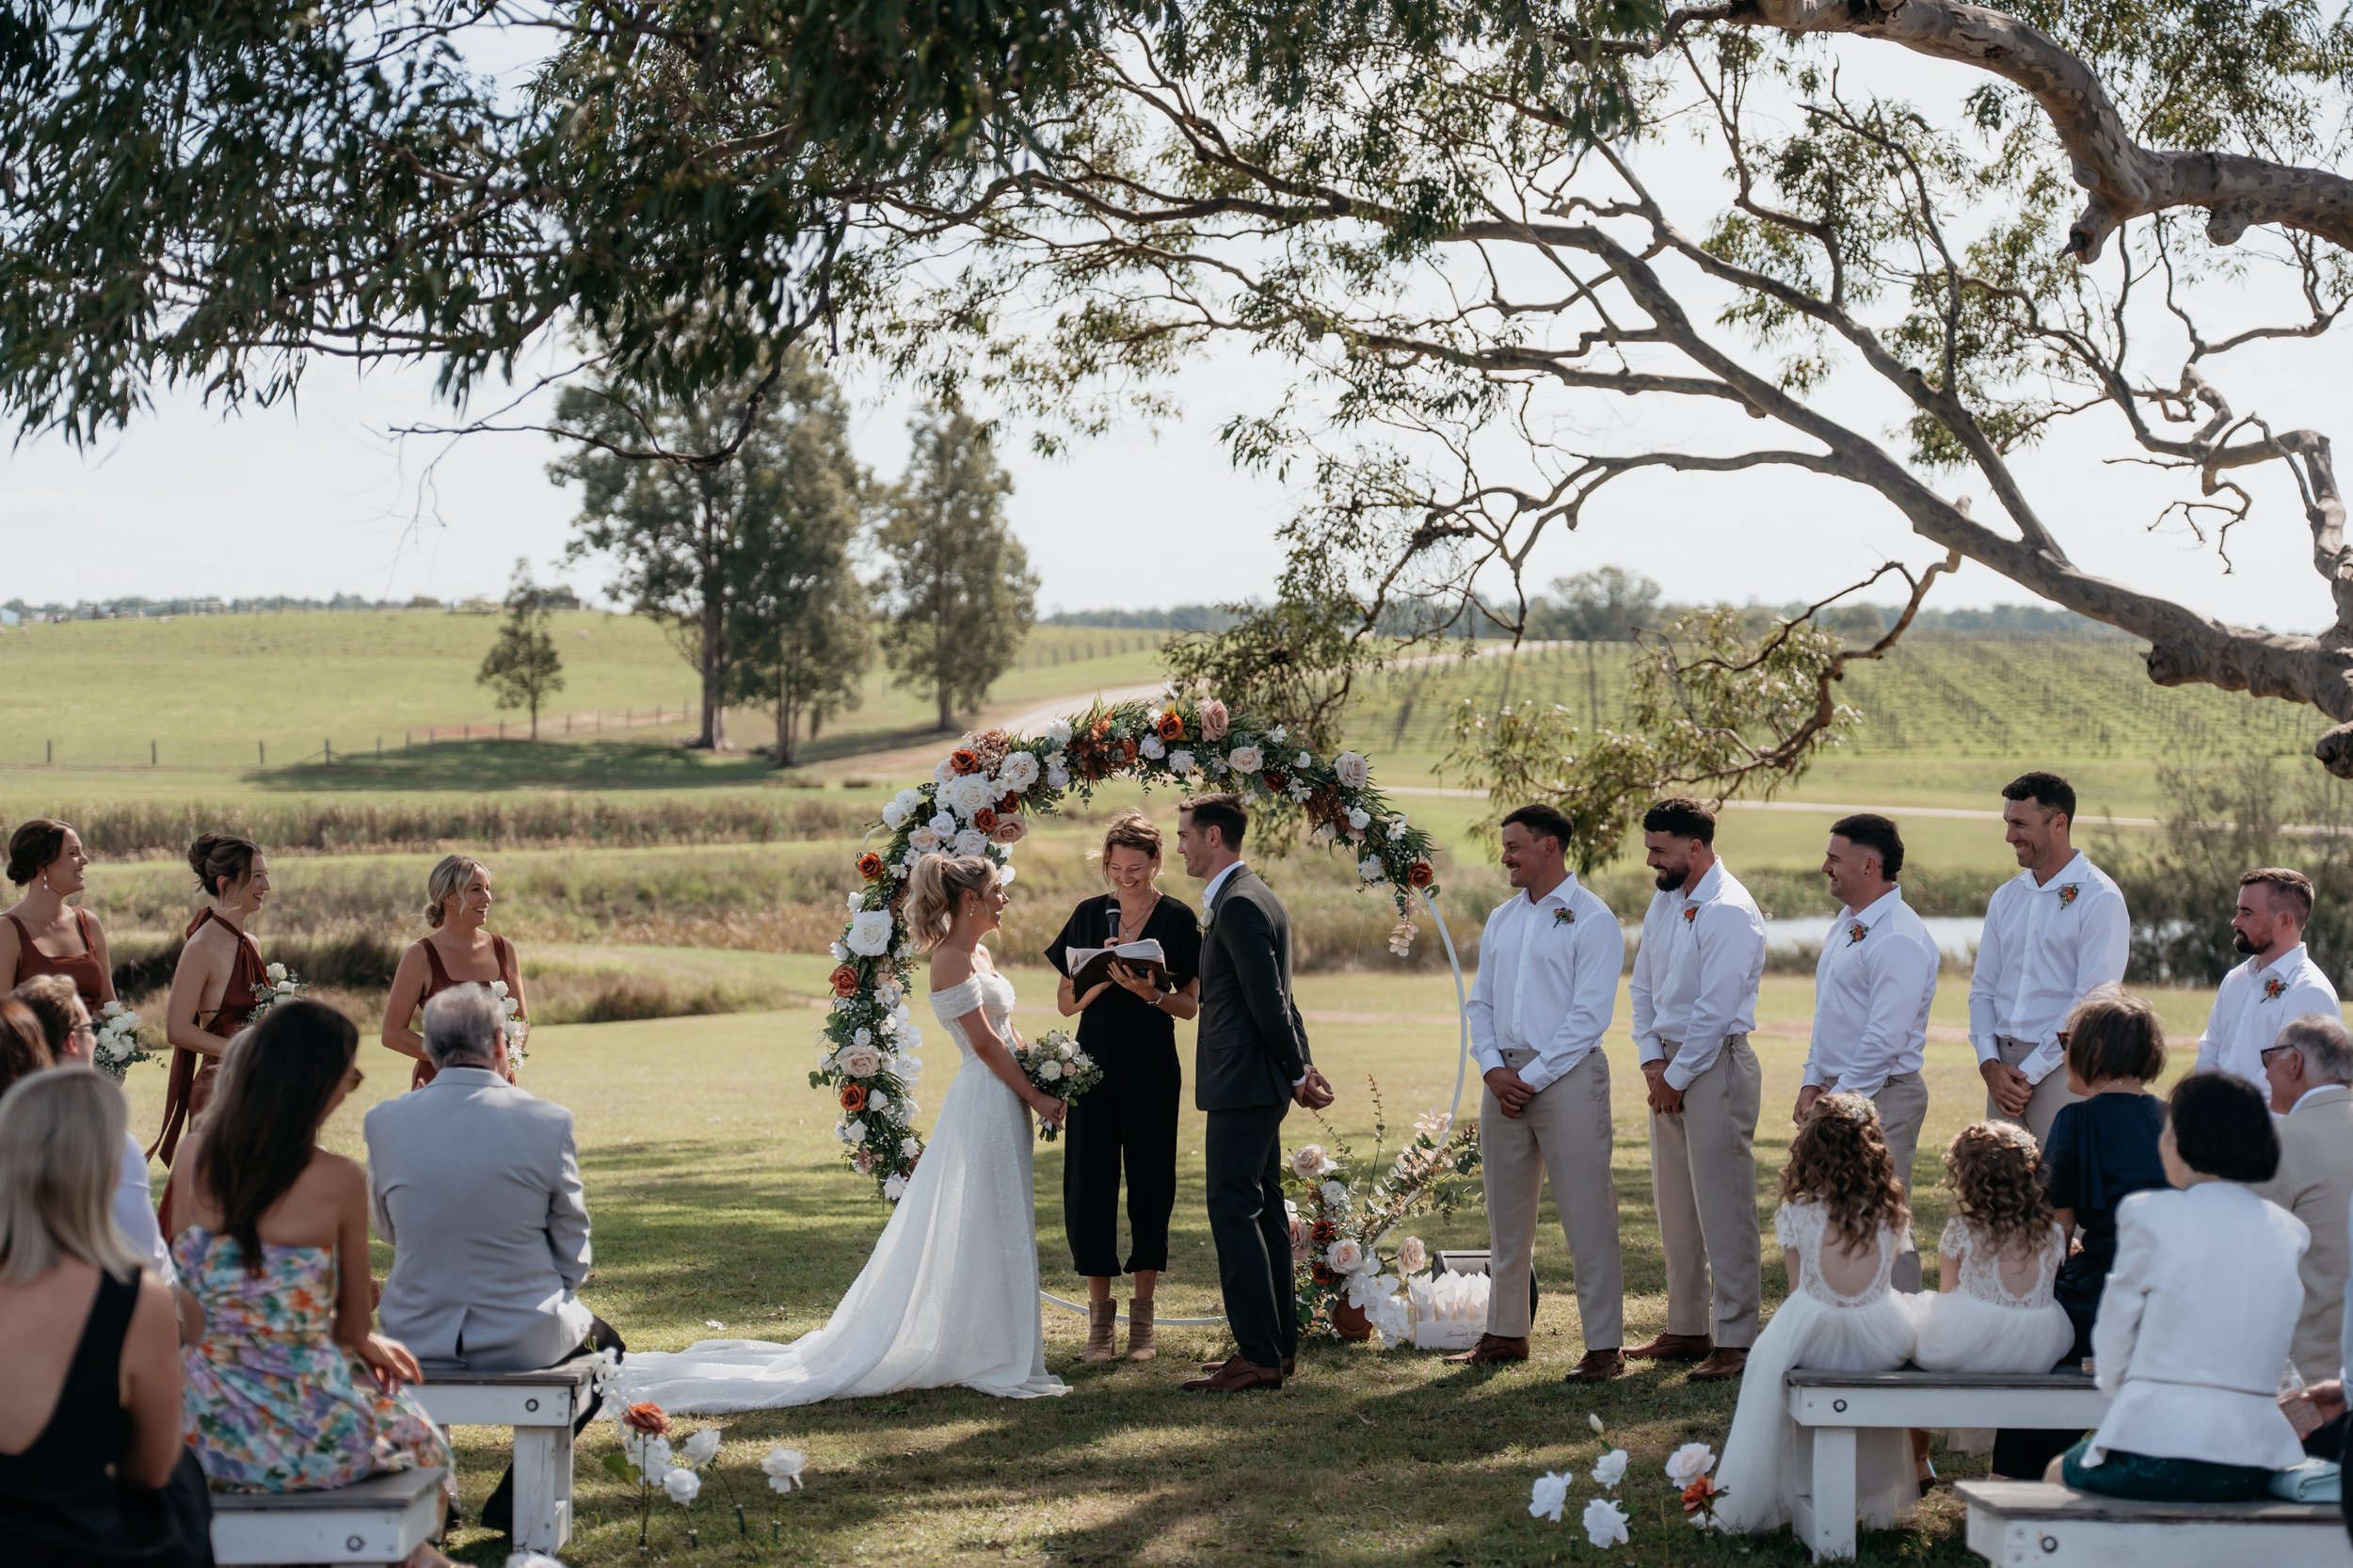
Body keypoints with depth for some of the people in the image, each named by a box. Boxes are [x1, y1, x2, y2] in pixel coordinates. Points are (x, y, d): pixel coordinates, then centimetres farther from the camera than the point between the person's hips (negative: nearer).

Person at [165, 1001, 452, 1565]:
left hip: (207, 1430, 5)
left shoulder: (195, 1155, -1)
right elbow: (353, 1328, -4)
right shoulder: (338, 1180, -15)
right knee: (412, 1433, 28)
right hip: (305, 1436, -5)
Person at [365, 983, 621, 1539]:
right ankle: (518, 1495, 17)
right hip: (523, 1338, -2)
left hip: (415, 1341, 2)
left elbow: (389, 1230, 7)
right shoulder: (548, 1123, -14)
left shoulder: (384, 1121, -8)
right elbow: (572, 1248, -3)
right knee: (602, 1343, 29)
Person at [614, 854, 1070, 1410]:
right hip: (985, 1101, -10)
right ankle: (988, 1360, 3)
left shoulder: (979, 953, 14)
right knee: (980, 1231, -3)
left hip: (1004, 1103, 10)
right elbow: (985, 1042, -18)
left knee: (1004, 1229, 13)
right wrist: (1036, 1096, -14)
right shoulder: (952, 959, -15)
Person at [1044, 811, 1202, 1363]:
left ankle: (1142, 1317, 12)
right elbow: (1067, 1002, 5)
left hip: (1152, 1071, -1)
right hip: (1095, 1068, 1)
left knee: (1150, 1183, 4)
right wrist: (1104, 978, -13)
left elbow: (1190, 1004, -1)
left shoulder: (1178, 920, 0)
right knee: (1090, 1183, -2)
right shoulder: (1090, 915, 6)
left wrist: (1150, 991, -19)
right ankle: (1099, 1314, 7)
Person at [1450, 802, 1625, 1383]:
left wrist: (1532, 1077, -14)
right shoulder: (1502, 919, 15)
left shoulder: (1592, 920, -6)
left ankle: (1604, 1345, -3)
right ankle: (1506, 1332, 23)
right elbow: (1480, 1001, 16)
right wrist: (1493, 1068, -1)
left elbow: (1589, 1015, -12)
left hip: (1567, 1075, -7)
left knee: (1586, 1215, -6)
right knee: (1506, 1213, 12)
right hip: (1505, 1079, 7)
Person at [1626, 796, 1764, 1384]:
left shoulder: (1729, 910, -15)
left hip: (1716, 1065, -9)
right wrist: (1652, 1060, 4)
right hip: (1669, 1067, 9)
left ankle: (1735, 1340, -2)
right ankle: (1687, 1329, 23)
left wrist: (1677, 1077, -12)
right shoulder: (1664, 900, 12)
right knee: (1674, 1206, 13)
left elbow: (1715, 1010, -18)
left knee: (1723, 1208, -6)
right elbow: (1642, 986, 17)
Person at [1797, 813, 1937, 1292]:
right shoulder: (1846, 925, 15)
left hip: (1880, 1096, -10)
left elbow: (1886, 1038, -21)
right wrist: (1813, 1082, 12)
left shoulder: (1899, 939, -17)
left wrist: (1840, 1098, -16)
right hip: (1839, 1093, 10)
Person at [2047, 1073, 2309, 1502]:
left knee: (2059, 1473, 28)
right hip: (2253, 1467, 5)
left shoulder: (2151, 1216, -8)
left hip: (2155, 1464, -5)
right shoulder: (2290, 1233, 6)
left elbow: (2111, 1358, -2)